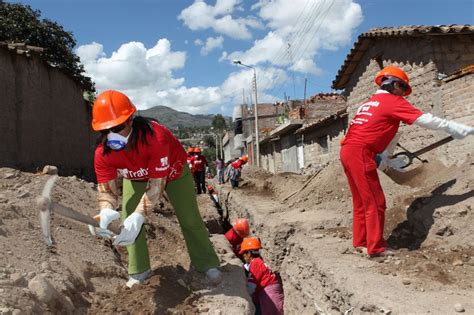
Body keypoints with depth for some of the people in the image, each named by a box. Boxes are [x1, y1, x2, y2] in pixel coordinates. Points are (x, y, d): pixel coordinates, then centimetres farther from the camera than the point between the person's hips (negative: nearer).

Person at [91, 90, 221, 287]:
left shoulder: (155, 138, -45)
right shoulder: (102, 153, -31)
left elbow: (157, 184, -43)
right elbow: (106, 188, -30)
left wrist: (139, 216, -55)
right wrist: (107, 211, -54)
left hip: (172, 171, -3)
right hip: (136, 177, 4)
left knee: (190, 219, 0)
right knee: (128, 221, -8)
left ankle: (207, 264, 18)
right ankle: (138, 272, 10)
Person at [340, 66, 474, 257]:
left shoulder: (369, 103, 25)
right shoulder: (393, 101, 0)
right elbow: (426, 120, -4)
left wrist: (388, 161, 28)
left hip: (348, 151, 9)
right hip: (360, 153, -9)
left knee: (361, 201, 15)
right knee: (375, 203, -3)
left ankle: (360, 241, 22)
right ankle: (376, 248, 2)